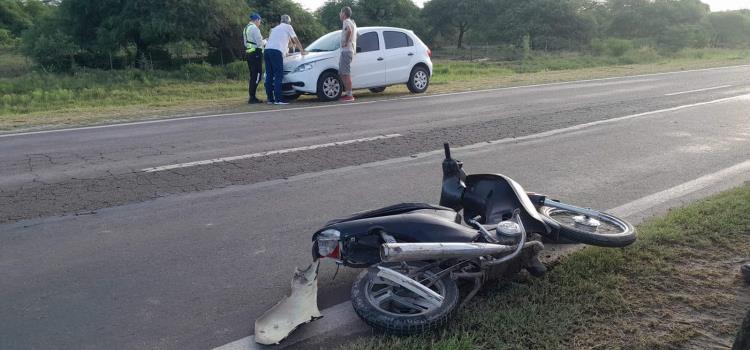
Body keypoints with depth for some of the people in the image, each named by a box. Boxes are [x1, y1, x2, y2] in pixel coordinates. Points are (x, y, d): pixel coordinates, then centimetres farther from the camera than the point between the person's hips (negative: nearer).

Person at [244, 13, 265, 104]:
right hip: (256, 54, -10)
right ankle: (252, 97, -12)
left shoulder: (246, 28, 19)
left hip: (248, 53, 10)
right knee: (257, 76, -9)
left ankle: (251, 97, 14)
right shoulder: (254, 28, -11)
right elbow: (259, 43, -18)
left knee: (253, 76, 14)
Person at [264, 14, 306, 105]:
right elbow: (296, 40, 19)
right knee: (278, 75, -10)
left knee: (269, 75, 7)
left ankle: (270, 99, 7)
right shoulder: (288, 27, 14)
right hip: (276, 51, -7)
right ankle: (278, 99, -17)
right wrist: (302, 51, 30)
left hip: (267, 50, 7)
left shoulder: (275, 28, 33)